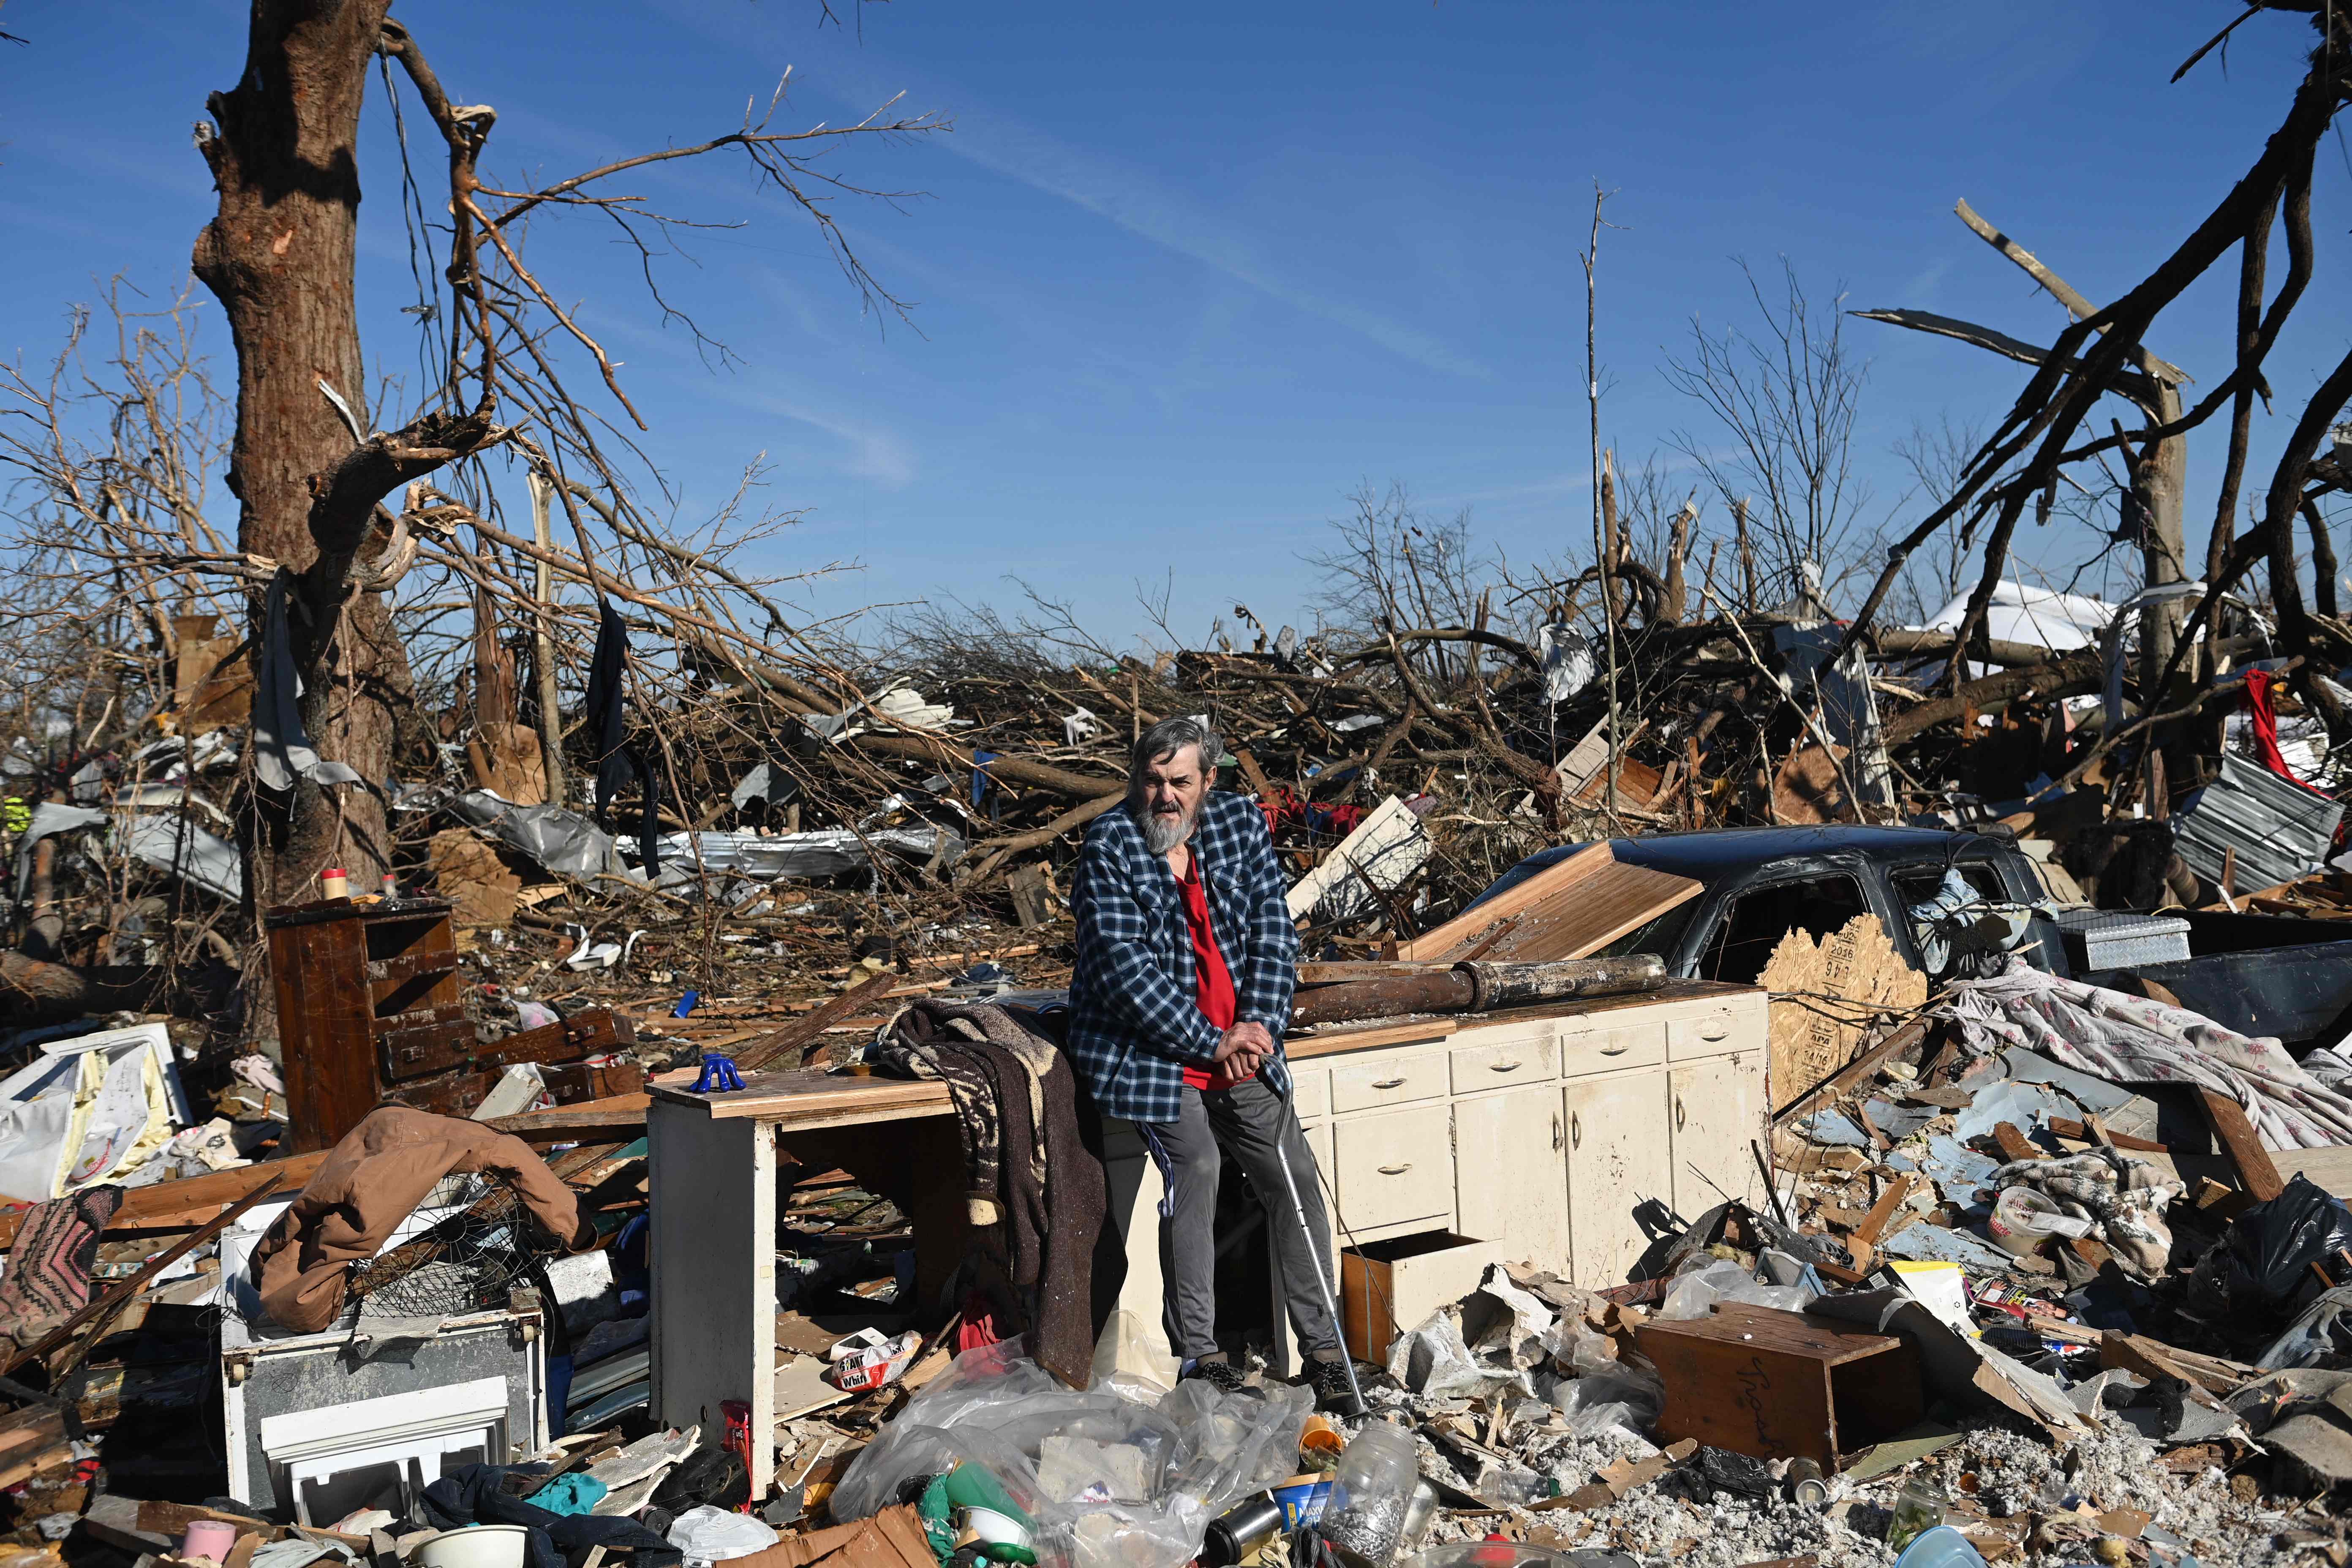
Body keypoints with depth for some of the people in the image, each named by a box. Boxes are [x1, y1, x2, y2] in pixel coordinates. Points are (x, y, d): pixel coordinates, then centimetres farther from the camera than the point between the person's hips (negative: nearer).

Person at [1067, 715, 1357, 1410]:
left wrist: (1257, 1027, -13)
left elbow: (1274, 933, 1)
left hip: (1239, 1049, 5)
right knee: (1194, 1166, -20)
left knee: (1295, 1178, 0)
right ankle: (1198, 1353, -7)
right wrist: (1210, 1043, -19)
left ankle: (1324, 1349, 11)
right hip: (1150, 1051, -4)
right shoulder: (1109, 849, -10)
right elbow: (1125, 969, -17)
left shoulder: (1241, 824, 3)